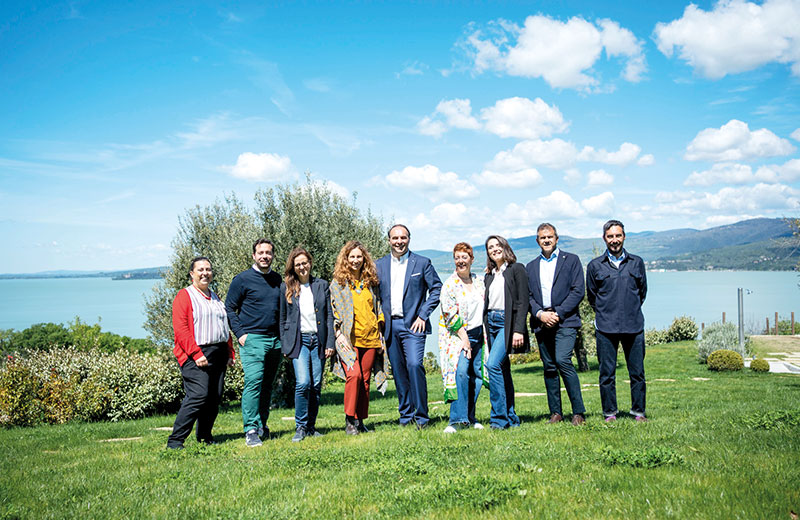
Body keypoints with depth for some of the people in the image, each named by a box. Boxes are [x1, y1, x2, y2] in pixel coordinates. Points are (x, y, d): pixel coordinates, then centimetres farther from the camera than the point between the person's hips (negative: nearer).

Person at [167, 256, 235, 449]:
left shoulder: (215, 298, 22)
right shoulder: (184, 296, -1)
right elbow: (181, 329, -10)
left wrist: (230, 353, 17)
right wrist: (196, 354, -18)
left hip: (218, 355, 7)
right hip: (195, 356, -7)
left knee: (214, 397, 4)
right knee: (198, 395, -17)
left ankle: (204, 436, 17)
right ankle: (175, 440, -11)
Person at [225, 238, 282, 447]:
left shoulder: (278, 280, 14)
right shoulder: (242, 279, -2)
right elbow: (229, 309, 0)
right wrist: (240, 333, -9)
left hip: (275, 340, 5)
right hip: (252, 339, -5)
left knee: (267, 385, 11)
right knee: (253, 382, -14)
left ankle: (262, 425, 22)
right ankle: (251, 430, -11)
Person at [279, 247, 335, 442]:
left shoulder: (322, 285, 8)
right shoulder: (286, 287, 5)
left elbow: (329, 315, 7)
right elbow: (283, 318, 8)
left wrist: (330, 343, 0)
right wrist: (284, 345, 3)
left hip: (318, 340, 2)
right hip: (298, 340, -2)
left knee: (316, 385, 3)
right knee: (303, 383, -15)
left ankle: (311, 426, 16)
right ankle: (300, 427, 0)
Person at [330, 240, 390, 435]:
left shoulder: (371, 282, 15)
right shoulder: (337, 284, 5)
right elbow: (333, 311, 2)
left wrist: (380, 336, 14)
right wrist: (338, 334, -9)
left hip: (370, 338, 4)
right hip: (348, 339, -4)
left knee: (365, 379, 4)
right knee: (354, 374, -19)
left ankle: (360, 421, 15)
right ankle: (350, 420, -7)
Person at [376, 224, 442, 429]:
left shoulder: (422, 263, 2)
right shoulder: (379, 265, 10)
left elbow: (437, 289, 2)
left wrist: (423, 315, -6)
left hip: (412, 324, -3)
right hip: (390, 326, 4)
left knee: (414, 365, -18)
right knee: (398, 371, 6)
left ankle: (421, 415, -6)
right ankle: (406, 415, 19)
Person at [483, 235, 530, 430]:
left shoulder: (516, 269, -1)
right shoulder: (489, 276, 18)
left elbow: (523, 302, -8)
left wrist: (518, 330, -17)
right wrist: (484, 330, 12)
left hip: (507, 323, -7)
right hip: (491, 324, 7)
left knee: (493, 364, -21)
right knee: (503, 370, 8)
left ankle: (499, 417, -16)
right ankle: (511, 417, 15)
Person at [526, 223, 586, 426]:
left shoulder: (571, 260, 7)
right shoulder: (531, 267, 17)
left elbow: (578, 291, -2)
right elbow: (527, 296, 11)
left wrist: (558, 313, -10)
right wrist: (540, 314, -8)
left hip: (565, 320, -4)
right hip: (541, 323, 4)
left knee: (562, 360, -18)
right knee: (549, 367, 5)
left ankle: (578, 412, -9)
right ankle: (555, 412, 13)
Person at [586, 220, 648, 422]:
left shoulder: (636, 262, 9)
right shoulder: (595, 266, 5)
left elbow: (642, 291, 19)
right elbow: (591, 296, 14)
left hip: (633, 325, 1)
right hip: (605, 327, -1)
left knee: (637, 371, 4)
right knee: (607, 373, 2)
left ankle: (638, 410, 17)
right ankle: (610, 412, 13)